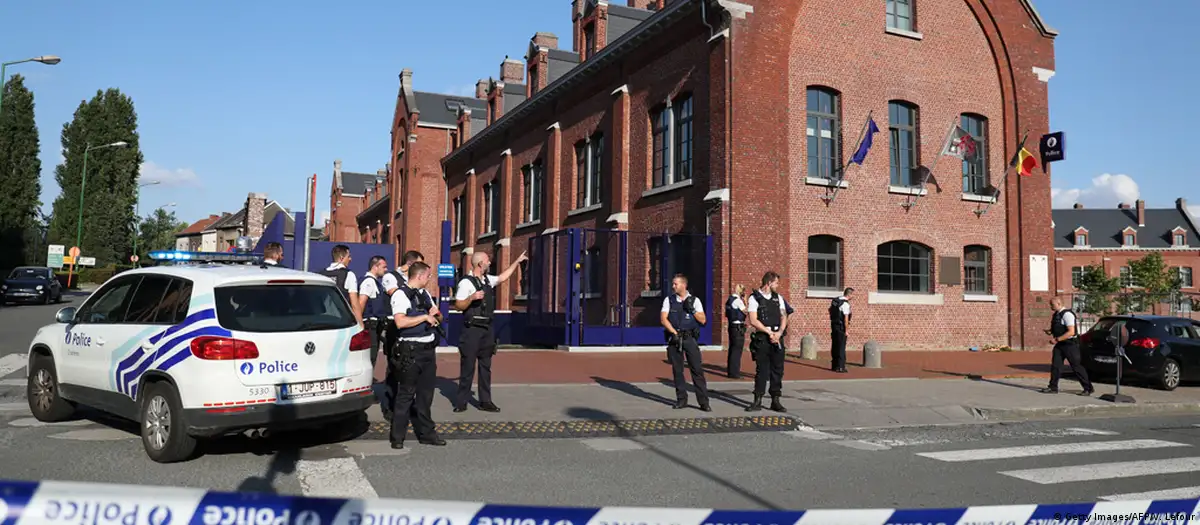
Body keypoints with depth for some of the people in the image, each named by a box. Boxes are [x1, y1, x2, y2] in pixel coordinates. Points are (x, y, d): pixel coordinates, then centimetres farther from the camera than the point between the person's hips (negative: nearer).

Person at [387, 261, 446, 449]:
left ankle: (426, 433, 21)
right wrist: (425, 316, -17)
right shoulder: (401, 295, -10)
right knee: (406, 394, -2)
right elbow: (400, 322, -24)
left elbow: (438, 319, 27)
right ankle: (397, 436, 8)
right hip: (410, 350, -8)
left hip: (428, 348, 8)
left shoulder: (425, 294, 16)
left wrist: (436, 313, 5)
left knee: (426, 393, 12)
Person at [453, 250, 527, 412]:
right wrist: (472, 297, -29)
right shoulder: (466, 282, -12)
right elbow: (458, 306, -14)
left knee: (485, 366, 10)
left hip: (486, 329, 8)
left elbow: (503, 277, 29)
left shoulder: (488, 280, 11)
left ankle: (485, 401, 17)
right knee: (468, 366, -3)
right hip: (472, 330, -8)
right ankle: (461, 402, 6)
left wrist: (517, 261, 31)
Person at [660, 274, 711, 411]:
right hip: (674, 338, 1)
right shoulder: (669, 300, 6)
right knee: (677, 370, 5)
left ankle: (703, 402, -3)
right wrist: (674, 333, -11)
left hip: (690, 338, -1)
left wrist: (692, 309, -12)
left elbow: (703, 320, 1)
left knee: (697, 369, -6)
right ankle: (681, 400, 14)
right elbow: (663, 319, -2)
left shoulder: (694, 300, 4)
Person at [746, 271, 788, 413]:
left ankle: (775, 401, 12)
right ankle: (757, 401, 7)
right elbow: (753, 321, -10)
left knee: (777, 369, 5)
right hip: (762, 338, -4)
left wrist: (779, 333, -8)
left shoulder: (778, 298, 13)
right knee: (761, 370, -1)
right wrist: (769, 332, -13)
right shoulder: (755, 298, -3)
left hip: (777, 337, 4)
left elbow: (784, 317, 8)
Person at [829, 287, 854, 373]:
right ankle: (840, 367, -2)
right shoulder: (845, 304, -19)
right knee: (841, 347, -3)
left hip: (834, 325, 8)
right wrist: (847, 330, -16)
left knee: (835, 346, 15)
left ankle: (834, 365, 22)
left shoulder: (835, 300, 7)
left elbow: (830, 309, 22)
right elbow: (846, 319, -22)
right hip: (841, 327, -8)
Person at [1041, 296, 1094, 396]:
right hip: (1060, 344, 9)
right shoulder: (1056, 314, 9)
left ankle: (1088, 389, 8)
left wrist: (1057, 339, -24)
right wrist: (1050, 332, 2)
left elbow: (1071, 332, -25)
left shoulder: (1067, 314, -19)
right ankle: (1053, 387, 10)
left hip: (1070, 344, -8)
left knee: (1077, 366, -2)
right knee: (1055, 365, 5)